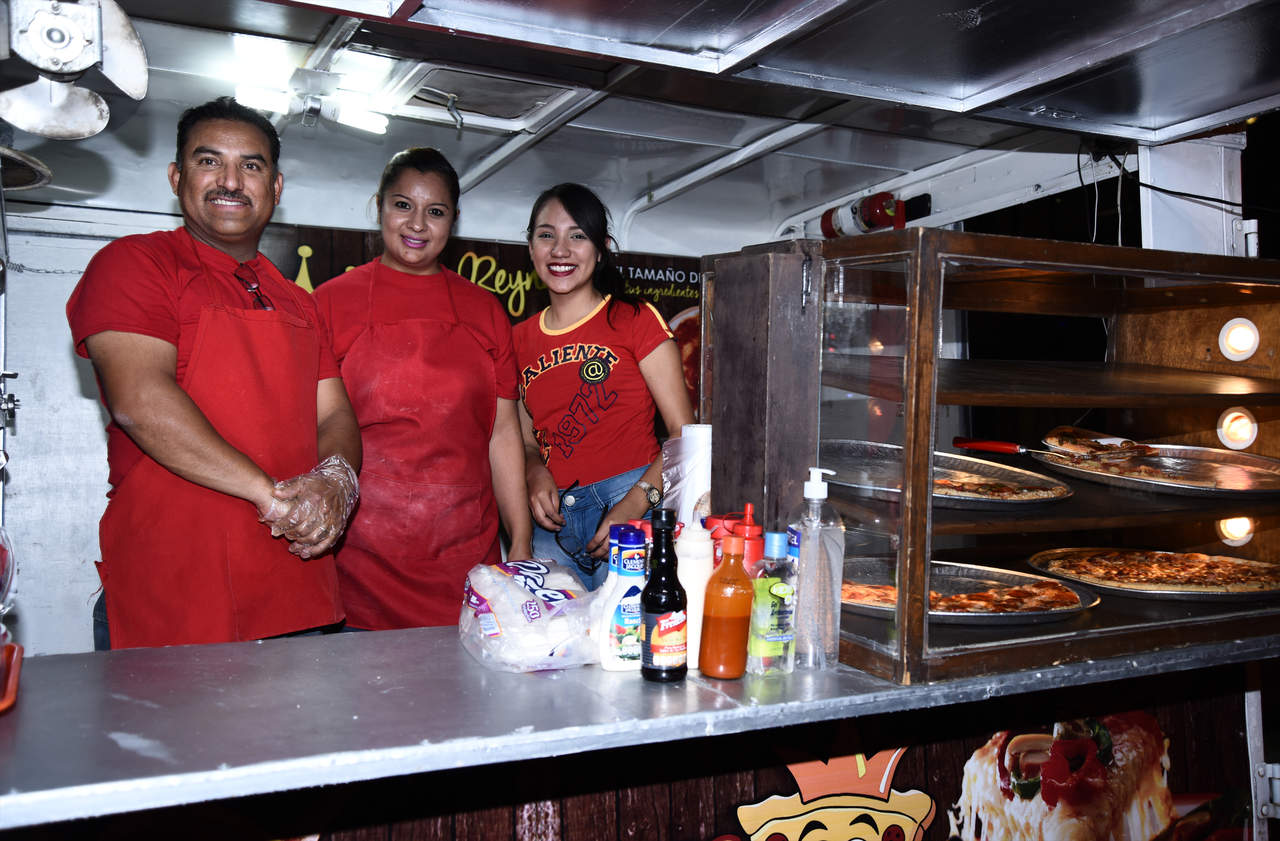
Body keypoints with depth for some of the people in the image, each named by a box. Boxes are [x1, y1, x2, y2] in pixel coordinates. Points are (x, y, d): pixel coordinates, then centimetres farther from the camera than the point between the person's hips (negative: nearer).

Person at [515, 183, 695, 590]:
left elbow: (684, 432, -4)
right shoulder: (521, 339, 13)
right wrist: (536, 474, -2)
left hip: (635, 512, -4)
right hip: (555, 524, 4)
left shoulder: (635, 320, 0)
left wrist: (635, 503, -18)